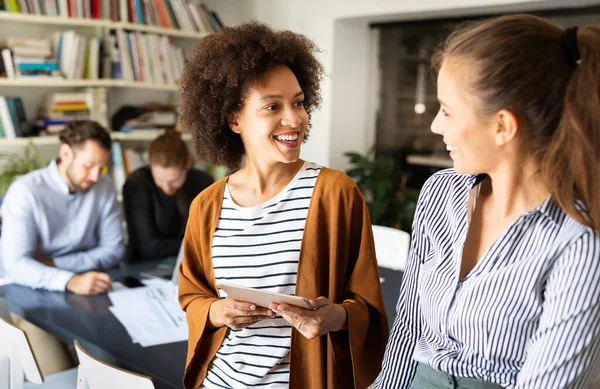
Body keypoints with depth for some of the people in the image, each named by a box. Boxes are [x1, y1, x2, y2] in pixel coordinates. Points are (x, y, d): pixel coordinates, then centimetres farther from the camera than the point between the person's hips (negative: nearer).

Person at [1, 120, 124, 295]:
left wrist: (55, 264, -13)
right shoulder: (24, 192, -14)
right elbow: (16, 265, -21)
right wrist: (71, 281, -36)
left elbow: (113, 248, -1)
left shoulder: (105, 186, -3)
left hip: (89, 293, 3)